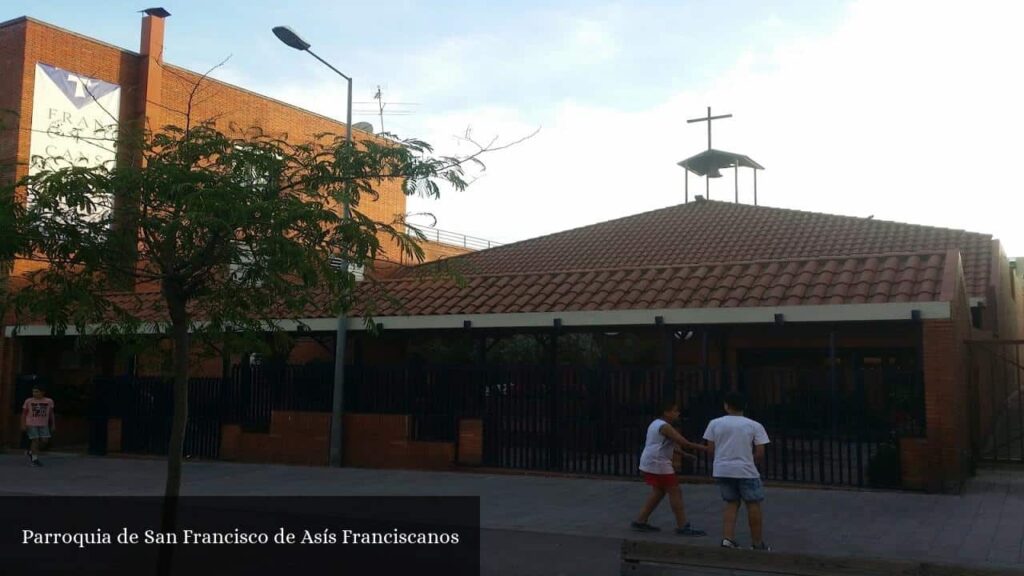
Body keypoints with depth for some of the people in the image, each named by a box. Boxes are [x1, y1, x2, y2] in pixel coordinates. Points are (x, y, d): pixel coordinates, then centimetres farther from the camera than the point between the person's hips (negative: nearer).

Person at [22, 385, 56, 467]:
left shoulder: (49, 401, 0)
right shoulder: (28, 401, -3)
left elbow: (51, 414, 5)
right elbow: (24, 414, 0)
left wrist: (53, 425, 3)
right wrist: (23, 425, -6)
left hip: (43, 425, 3)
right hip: (31, 424, -3)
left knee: (45, 441, -3)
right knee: (36, 440, -9)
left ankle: (31, 451, 19)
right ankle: (35, 459, -2)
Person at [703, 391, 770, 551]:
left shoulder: (715, 423, 2)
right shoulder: (754, 426, -3)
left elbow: (710, 448, 4)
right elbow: (760, 452, -5)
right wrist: (758, 464, 15)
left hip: (722, 470, 3)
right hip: (745, 470, -3)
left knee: (731, 503, 16)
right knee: (753, 504, 10)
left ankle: (728, 538, 5)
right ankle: (758, 543, 16)